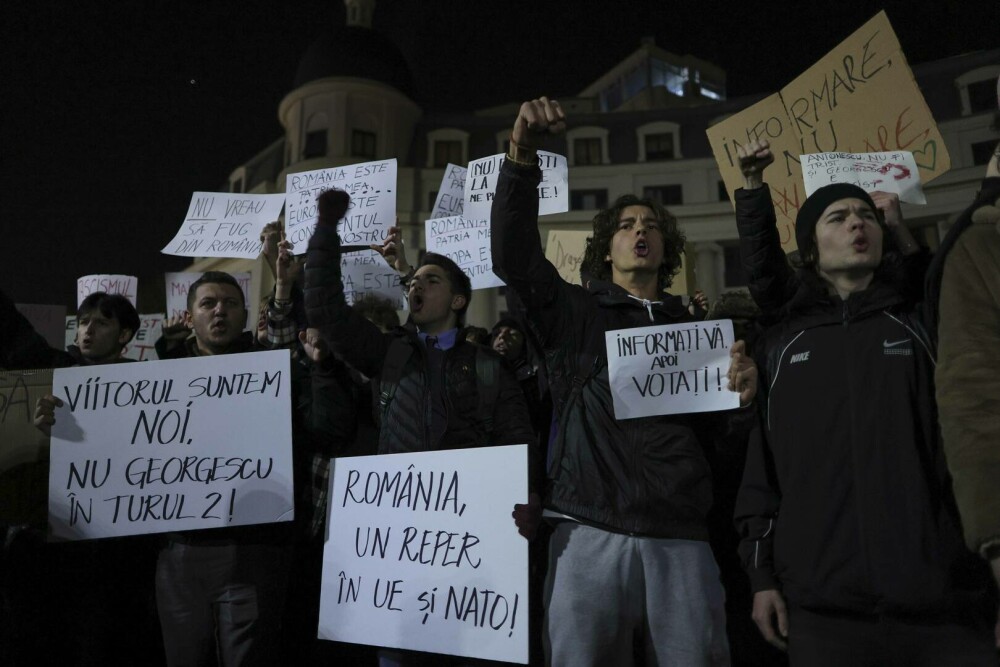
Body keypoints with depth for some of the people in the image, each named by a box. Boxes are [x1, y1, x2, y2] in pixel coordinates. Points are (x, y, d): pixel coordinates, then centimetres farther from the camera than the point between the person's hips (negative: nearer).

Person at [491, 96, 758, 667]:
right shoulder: (575, 312, 11)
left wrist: (744, 395, -6)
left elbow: (718, 435, 17)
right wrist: (523, 157, -17)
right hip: (589, 535, -2)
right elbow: (513, 257, -6)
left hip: (681, 540, 2)